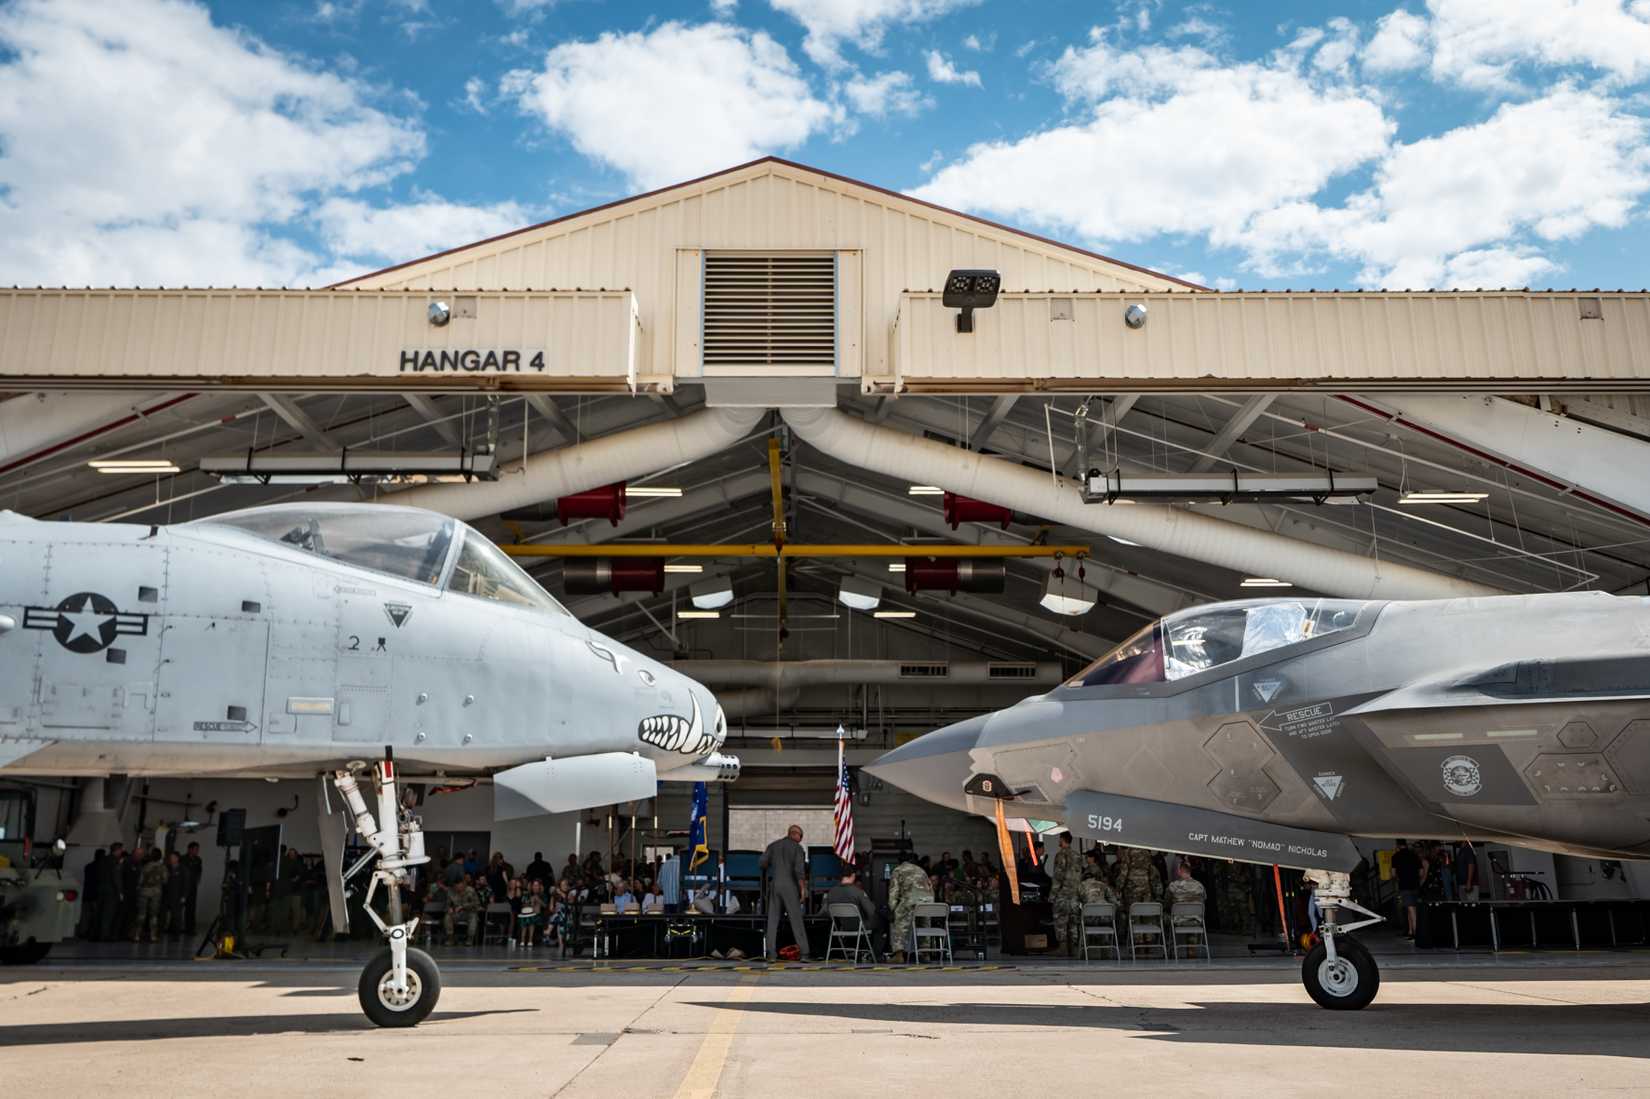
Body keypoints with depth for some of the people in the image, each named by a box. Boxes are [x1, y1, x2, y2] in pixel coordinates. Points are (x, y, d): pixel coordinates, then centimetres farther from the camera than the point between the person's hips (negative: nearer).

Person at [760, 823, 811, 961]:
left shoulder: (773, 845, 10)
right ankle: (804, 953, -1)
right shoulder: (797, 847, -1)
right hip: (789, 885, -3)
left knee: (772, 920, 5)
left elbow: (763, 863, 2)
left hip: (774, 884, 3)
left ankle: (771, 954, 1)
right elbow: (799, 870, -11)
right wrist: (803, 888, -6)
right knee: (796, 920, 1)